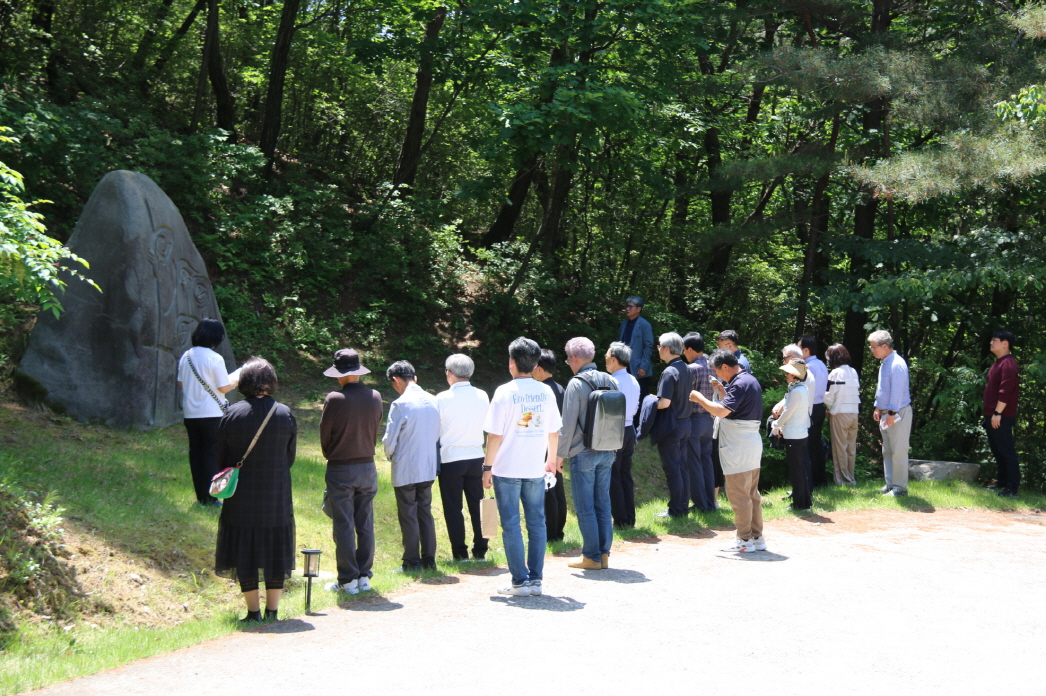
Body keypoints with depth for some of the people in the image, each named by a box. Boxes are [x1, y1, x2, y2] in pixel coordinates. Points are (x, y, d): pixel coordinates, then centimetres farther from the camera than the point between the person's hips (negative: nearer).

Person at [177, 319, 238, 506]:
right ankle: (209, 496, 2)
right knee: (212, 454, 2)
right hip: (211, 414, -6)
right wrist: (238, 378, 4)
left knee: (195, 453, 11)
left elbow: (180, 384, 11)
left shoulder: (186, 356, 5)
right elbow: (224, 387, -12)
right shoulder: (215, 359, -14)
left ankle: (201, 496, 15)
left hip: (190, 413, 6)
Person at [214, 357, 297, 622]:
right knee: (275, 549, 11)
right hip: (277, 497, 1)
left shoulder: (232, 414, -8)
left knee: (244, 552, 8)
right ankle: (272, 611, 14)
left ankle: (254, 612, 10)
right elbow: (290, 458, 3)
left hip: (241, 496, -1)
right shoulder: (285, 415, -5)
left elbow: (221, 458, 0)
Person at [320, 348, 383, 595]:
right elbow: (375, 431, 7)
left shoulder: (334, 399, -16)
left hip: (340, 471, -5)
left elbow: (324, 435, -6)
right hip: (368, 467, 5)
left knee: (343, 527, 1)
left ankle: (348, 580, 4)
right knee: (365, 526, 11)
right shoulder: (375, 397, -1)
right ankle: (364, 576, 15)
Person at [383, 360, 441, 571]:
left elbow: (389, 441, -13)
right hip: (428, 468, 6)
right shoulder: (433, 401, 2)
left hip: (405, 470, -6)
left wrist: (390, 456, 7)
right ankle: (429, 559, 17)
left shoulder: (399, 405, -17)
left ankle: (412, 562, 9)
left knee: (408, 516, 4)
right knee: (425, 513, 14)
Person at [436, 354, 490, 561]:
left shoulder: (442, 398, -11)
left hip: (450, 459, -4)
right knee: (477, 505, 11)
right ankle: (480, 550, 15)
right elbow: (486, 426, 10)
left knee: (453, 508, 5)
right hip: (476, 457, 4)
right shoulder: (482, 396, 0)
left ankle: (460, 553, 7)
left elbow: (435, 430, -4)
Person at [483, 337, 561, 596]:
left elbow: (495, 434, -10)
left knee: (511, 525, 3)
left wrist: (488, 466, -2)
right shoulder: (546, 392, 2)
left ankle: (520, 581, 3)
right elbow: (554, 431, 8)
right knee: (537, 523, 11)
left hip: (507, 468, -4)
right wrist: (551, 460, 23)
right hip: (536, 469, 4)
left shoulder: (505, 392, -10)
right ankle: (536, 579, 13)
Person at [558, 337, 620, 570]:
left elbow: (568, 424, -12)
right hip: (606, 453, 6)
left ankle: (591, 556, 4)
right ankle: (604, 554, 15)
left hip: (583, 454, -6)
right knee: (603, 504, 12)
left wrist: (560, 454, -3)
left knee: (585, 507, 1)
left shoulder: (576, 384, -13)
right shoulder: (610, 381, 6)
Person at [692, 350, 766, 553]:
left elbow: (721, 411, -26)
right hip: (752, 442, 10)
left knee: (738, 493, -3)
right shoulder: (751, 380, 14)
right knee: (752, 493, 14)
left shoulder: (740, 384, -17)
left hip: (738, 445, -10)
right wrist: (723, 392, 18)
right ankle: (757, 537, 19)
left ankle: (744, 540, 1)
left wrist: (701, 399, -13)